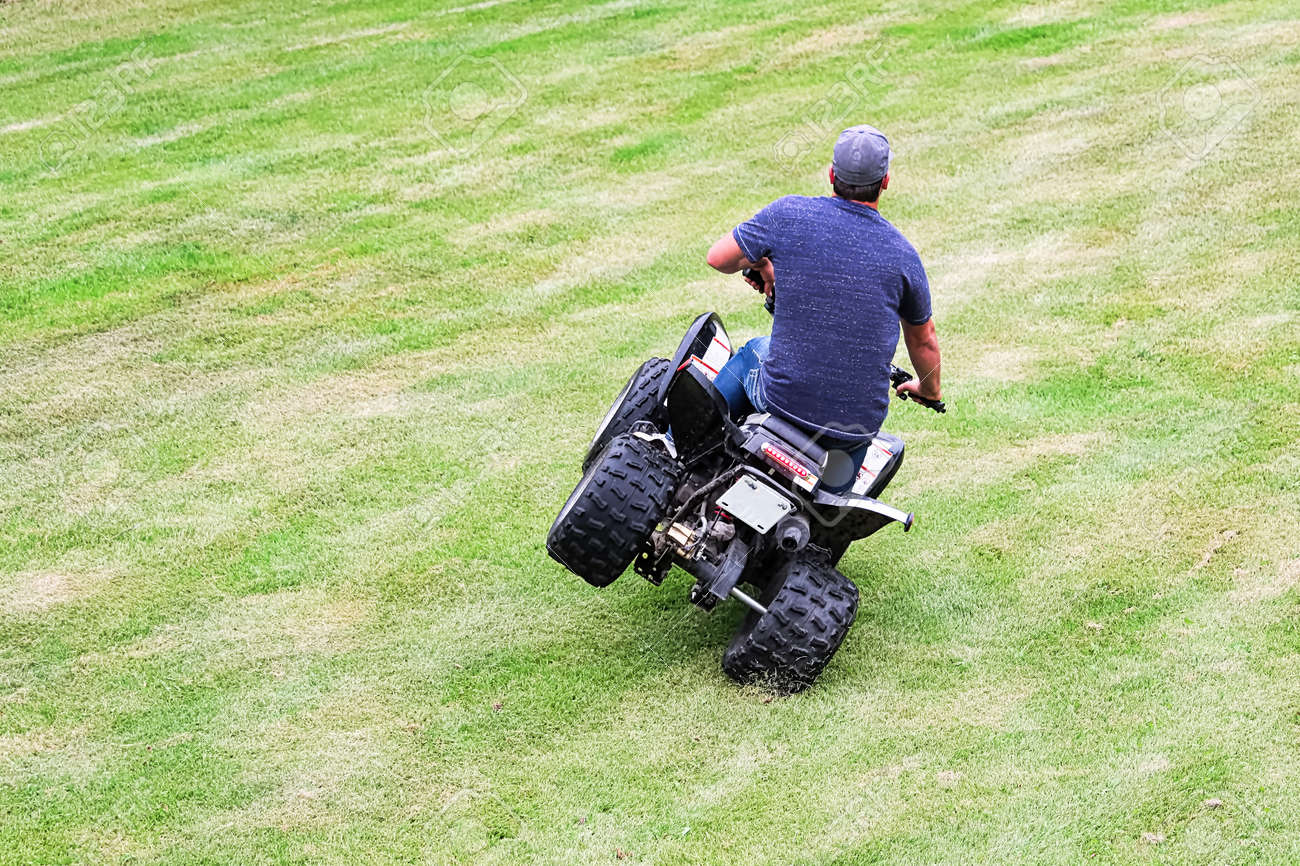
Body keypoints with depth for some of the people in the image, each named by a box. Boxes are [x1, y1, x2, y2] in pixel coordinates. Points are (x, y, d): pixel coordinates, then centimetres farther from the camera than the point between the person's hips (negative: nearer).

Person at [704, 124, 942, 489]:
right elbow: (923, 339, 12)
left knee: (753, 352, 33)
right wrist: (930, 390, 33)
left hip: (783, 400, -1)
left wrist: (760, 263, 24)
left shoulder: (789, 214, -8)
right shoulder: (901, 254, -1)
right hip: (855, 427, 1)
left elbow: (719, 258, 2)